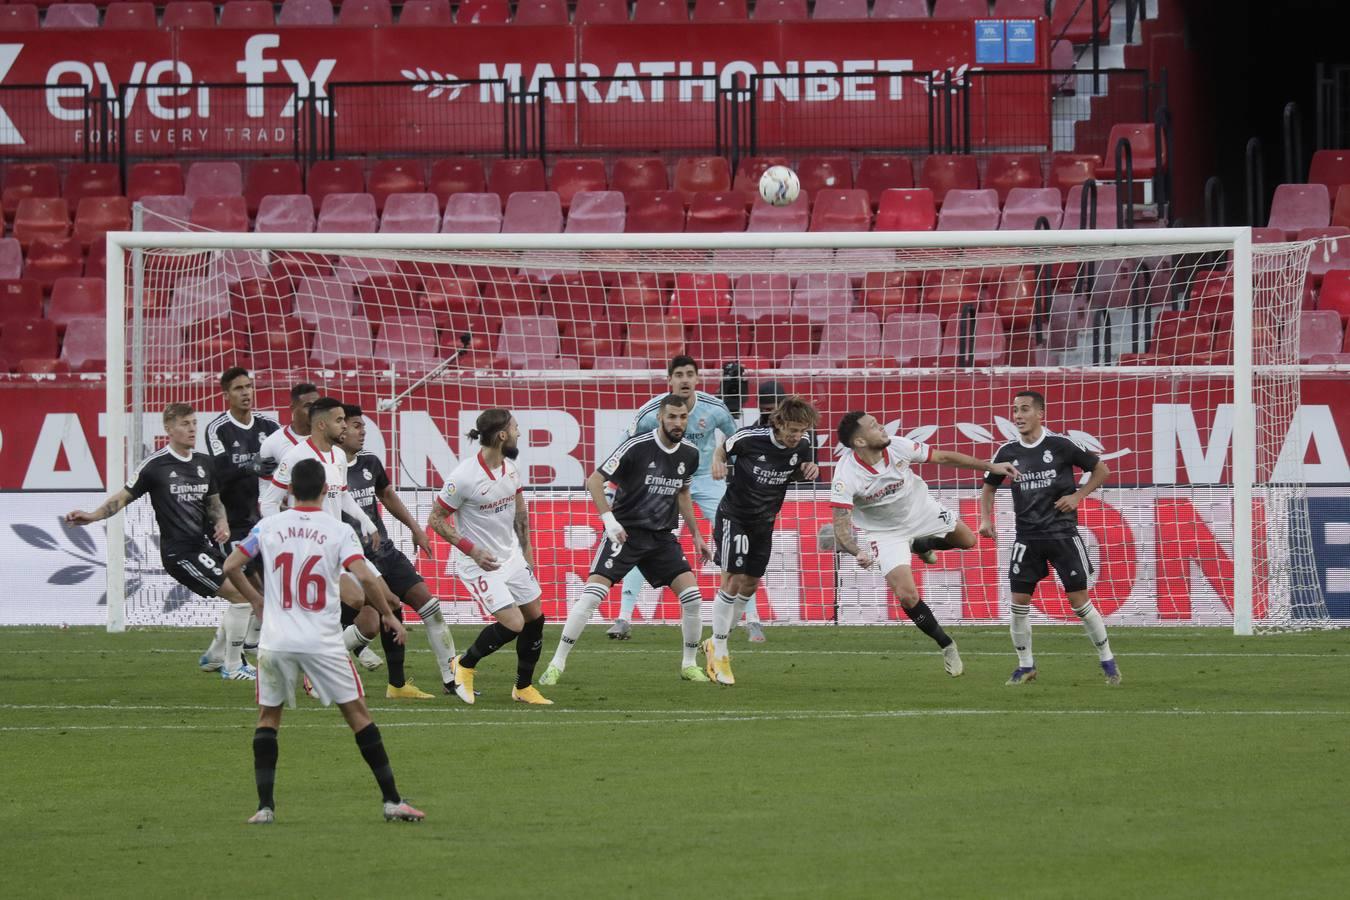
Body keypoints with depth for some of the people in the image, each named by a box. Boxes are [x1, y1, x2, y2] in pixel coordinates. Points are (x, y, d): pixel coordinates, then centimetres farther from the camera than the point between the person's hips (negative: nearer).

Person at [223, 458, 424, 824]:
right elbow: (364, 576, -15)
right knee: (358, 713, 8)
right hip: (323, 643, -1)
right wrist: (389, 615, -1)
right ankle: (392, 801, 6)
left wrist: (255, 599, 20)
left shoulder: (269, 526, 3)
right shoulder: (338, 531, -3)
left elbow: (231, 566, 3)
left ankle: (265, 806, 5)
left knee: (267, 718, 16)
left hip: (276, 641, 1)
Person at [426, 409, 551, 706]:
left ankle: (524, 688, 26)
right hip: (479, 563, -8)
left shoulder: (511, 468, -2)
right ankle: (465, 665, 9)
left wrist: (526, 550, 17)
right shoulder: (463, 477, -24)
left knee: (535, 618, 8)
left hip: (512, 556, 8)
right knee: (513, 624, -16)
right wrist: (473, 550, -21)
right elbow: (436, 520, -16)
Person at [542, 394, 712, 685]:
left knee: (692, 595, -8)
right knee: (591, 595, -16)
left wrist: (696, 535, 20)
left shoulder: (690, 454, 3)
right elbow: (594, 481, -14)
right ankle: (557, 664, -7)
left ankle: (690, 665, 10)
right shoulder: (637, 447, -15)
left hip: (662, 536, 5)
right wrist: (609, 518, -25)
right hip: (626, 532, -5)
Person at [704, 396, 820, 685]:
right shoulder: (751, 438, -22)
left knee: (750, 585, 8)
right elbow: (723, 448, -3)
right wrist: (718, 463, -24)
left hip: (764, 520, 5)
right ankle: (718, 653, -1)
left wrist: (809, 470, -13)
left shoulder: (802, 445, -10)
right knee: (732, 581, -12)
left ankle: (715, 644, 25)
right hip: (734, 516, -5)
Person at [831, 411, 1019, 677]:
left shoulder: (896, 446, -25)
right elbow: (841, 529, -35)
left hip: (921, 510, 4)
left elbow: (942, 457, -11)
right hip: (886, 532, -4)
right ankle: (947, 647, 8)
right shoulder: (846, 477, -35)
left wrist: (990, 466, -8)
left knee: (967, 540, 16)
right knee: (907, 595, -15)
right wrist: (858, 551, -57)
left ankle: (920, 545, 46)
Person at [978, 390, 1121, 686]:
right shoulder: (1008, 452, 2)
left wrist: (1078, 495, -9)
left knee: (1079, 600, -4)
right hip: (1027, 537, 3)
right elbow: (988, 487, 18)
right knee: (1019, 602, -2)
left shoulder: (1060, 445, -8)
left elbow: (1101, 470, 3)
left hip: (1062, 533, -3)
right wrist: (985, 519, 3)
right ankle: (1025, 666, 14)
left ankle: (1107, 661, 12)